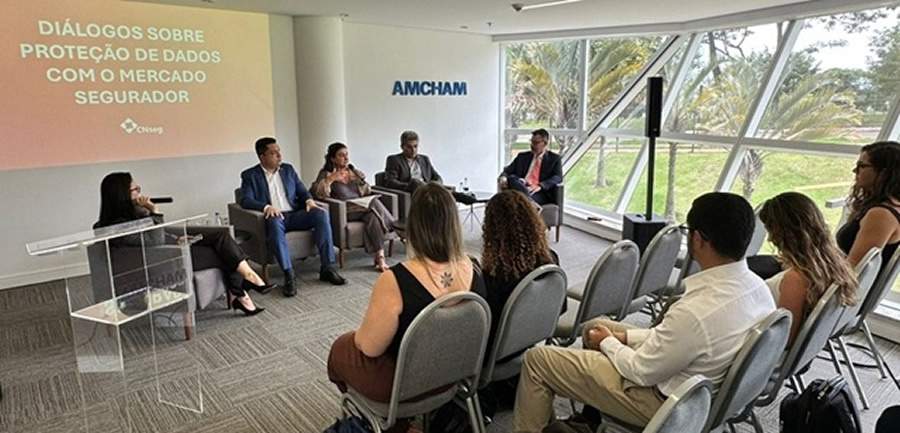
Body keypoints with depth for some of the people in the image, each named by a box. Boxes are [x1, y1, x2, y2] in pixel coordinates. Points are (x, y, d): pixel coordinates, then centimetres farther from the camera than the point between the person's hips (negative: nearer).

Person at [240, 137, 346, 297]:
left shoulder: (288, 169, 18)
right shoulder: (250, 175, 6)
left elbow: (302, 191, 18)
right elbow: (245, 200, -7)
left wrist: (309, 200, -6)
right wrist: (266, 207, -25)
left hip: (294, 215, 4)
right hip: (274, 217, -4)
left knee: (321, 214, -24)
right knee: (274, 223, -40)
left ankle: (327, 268, -23)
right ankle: (289, 275, -40)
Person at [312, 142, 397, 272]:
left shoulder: (355, 173, 23)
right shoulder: (326, 174, 8)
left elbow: (367, 192, 17)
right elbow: (319, 194, -8)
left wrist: (358, 180, 0)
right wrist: (330, 179, -16)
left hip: (362, 207, 4)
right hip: (344, 211, -4)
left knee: (373, 216, -32)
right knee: (374, 205, -30)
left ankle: (380, 257, -34)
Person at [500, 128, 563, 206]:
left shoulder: (555, 158, 15)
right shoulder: (522, 156, 26)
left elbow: (558, 178, -1)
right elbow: (507, 171, 18)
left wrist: (540, 186, -20)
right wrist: (503, 178, -9)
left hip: (540, 192, -3)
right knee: (511, 178, -34)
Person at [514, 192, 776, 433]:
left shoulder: (695, 312, -37)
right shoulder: (757, 286, -10)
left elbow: (641, 372, -22)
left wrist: (608, 342, -3)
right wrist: (625, 336, 3)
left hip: (661, 400, -8)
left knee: (537, 358, -2)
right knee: (595, 326, 24)